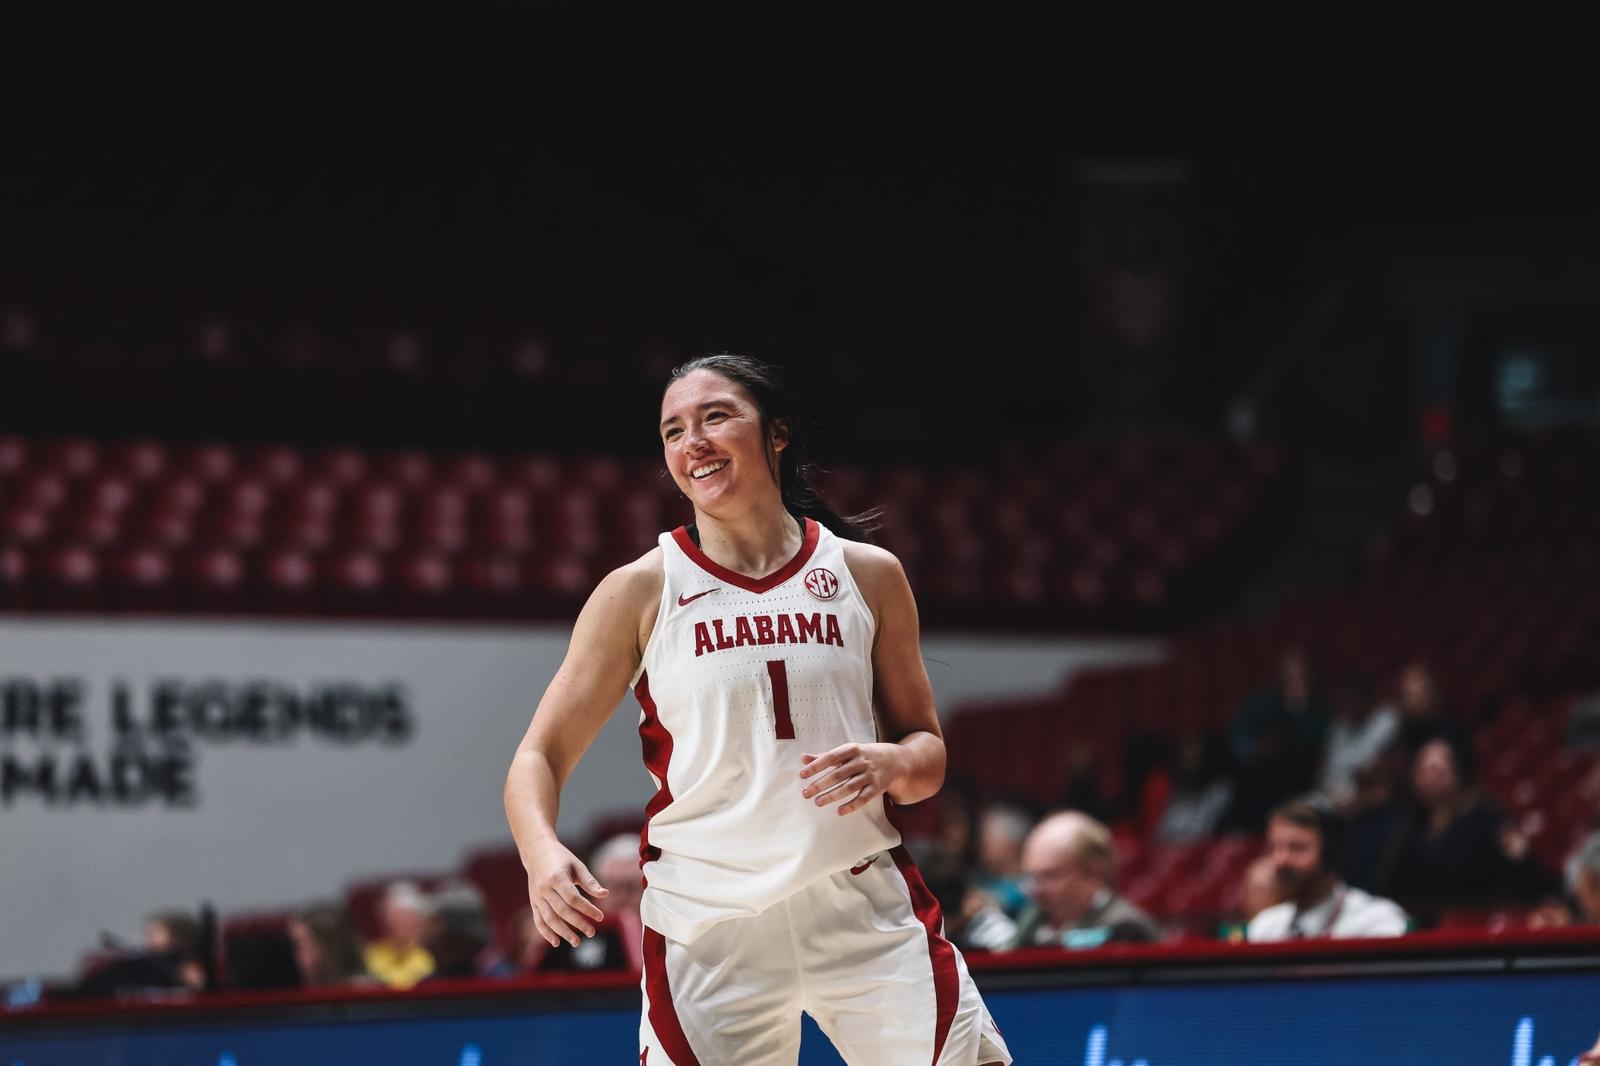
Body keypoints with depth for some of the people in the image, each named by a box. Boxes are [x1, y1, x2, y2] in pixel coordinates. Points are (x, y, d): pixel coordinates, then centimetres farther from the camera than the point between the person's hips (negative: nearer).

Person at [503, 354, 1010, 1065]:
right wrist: (543, 853, -21)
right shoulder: (641, 591, 1)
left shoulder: (867, 575, 6)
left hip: (866, 908, 1)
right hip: (706, 927, -1)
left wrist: (891, 764, -11)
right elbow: (540, 755, 0)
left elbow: (928, 754, 13)